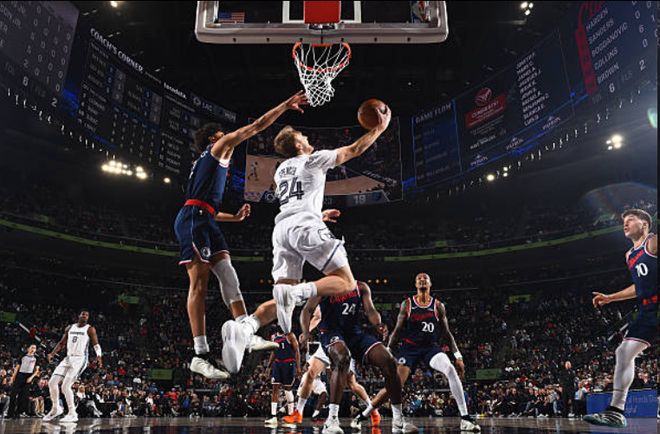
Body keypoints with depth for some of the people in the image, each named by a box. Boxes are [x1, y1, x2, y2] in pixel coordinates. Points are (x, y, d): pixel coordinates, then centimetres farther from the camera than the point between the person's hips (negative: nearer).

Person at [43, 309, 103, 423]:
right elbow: (62, 343, 18)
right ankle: (56, 408, 24)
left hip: (80, 359, -7)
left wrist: (99, 355, -30)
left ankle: (72, 414, -6)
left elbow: (96, 344, -11)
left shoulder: (90, 329, -5)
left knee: (66, 386, -16)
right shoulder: (70, 328, 11)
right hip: (68, 358, 7)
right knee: (52, 383, 3)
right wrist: (52, 353, 2)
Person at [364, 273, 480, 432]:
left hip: (430, 347, 1)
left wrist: (458, 356, -1)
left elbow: (447, 333, 6)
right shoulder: (407, 304, 1)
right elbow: (397, 331, 4)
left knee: (451, 371, -27)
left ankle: (465, 419, -19)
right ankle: (362, 415, 7)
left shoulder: (438, 306, 3)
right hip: (409, 347, -1)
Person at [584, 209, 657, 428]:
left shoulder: (653, 242, -5)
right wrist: (609, 298, 27)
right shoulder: (629, 255, 20)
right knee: (624, 352, 1)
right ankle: (616, 411, 4)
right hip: (648, 311, 8)